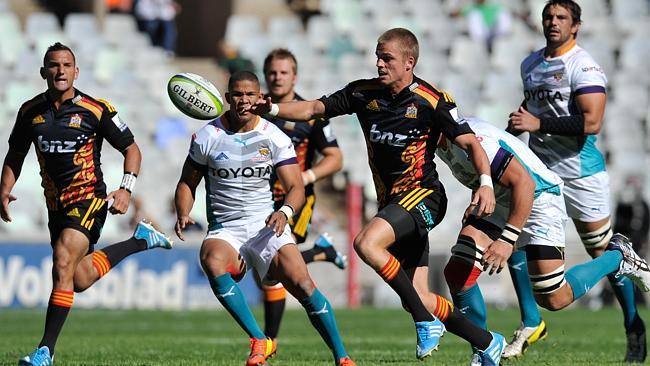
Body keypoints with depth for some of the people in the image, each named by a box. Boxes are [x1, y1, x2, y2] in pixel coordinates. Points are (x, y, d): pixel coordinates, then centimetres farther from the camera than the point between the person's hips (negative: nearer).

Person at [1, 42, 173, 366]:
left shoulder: (97, 110, -10)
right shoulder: (30, 111, 2)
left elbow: (131, 148, -1)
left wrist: (126, 188, -15)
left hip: (89, 199, -6)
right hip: (55, 203, 6)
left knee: (62, 267, -22)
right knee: (81, 279, 13)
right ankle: (140, 240, 38)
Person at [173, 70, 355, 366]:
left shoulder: (274, 138, 1)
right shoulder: (207, 137, 2)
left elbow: (296, 187, 0)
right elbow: (187, 184, 11)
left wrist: (285, 211, -22)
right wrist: (183, 215, -9)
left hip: (266, 224, 0)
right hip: (224, 229, 0)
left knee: (303, 285, -20)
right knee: (212, 262, -35)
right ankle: (259, 341, -29)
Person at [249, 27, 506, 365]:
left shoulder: (432, 101, -11)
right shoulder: (364, 93, 3)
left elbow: (470, 142, -11)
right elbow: (314, 109, 6)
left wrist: (486, 183, -27)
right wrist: (272, 109, -10)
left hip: (422, 195, -6)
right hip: (391, 200, 6)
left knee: (366, 243, -30)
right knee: (417, 298, 2)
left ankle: (426, 322, -21)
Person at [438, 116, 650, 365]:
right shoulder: (444, 142, -4)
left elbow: (523, 182, -32)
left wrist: (506, 240, -35)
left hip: (538, 201, -8)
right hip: (498, 201, 8)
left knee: (553, 300, -4)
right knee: (457, 273, -9)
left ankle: (617, 257, 17)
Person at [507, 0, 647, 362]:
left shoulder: (584, 67, -13)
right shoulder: (531, 64, 12)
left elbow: (591, 122, -23)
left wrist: (538, 124, -24)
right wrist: (518, 123, 12)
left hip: (579, 171, -7)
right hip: (537, 168, 7)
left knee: (604, 252, 1)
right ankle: (530, 323, 12)